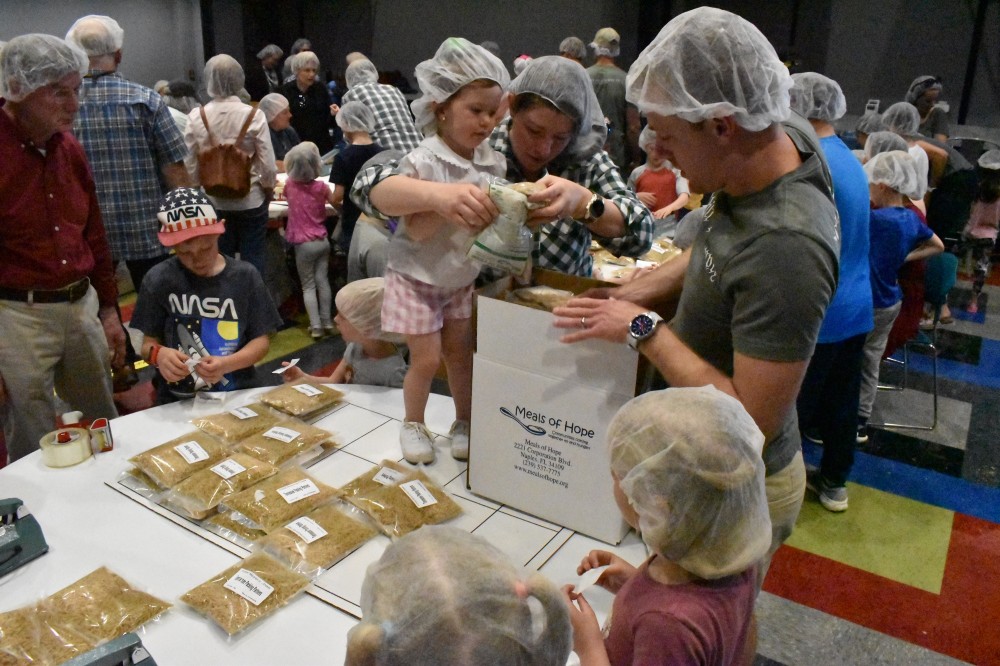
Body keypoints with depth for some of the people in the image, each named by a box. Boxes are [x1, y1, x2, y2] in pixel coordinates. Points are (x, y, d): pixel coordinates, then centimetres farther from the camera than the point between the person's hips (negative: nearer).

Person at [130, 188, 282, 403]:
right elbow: (147, 342, 6)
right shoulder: (159, 280, -1)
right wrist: (158, 354, -17)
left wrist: (226, 364, -16)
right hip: (176, 400, -2)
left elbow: (261, 340, 1)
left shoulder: (245, 276, -1)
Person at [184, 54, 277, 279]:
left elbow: (190, 166, -3)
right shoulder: (253, 115, -13)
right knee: (253, 259, 10)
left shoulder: (196, 117, -8)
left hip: (213, 201, 2)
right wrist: (268, 191, 7)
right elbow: (268, 166, -12)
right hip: (250, 200, -2)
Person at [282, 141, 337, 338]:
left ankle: (316, 326, -1)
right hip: (322, 241, 2)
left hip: (304, 244, -2)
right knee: (322, 281, 9)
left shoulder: (290, 185, -3)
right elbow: (334, 202, 12)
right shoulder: (322, 187, -5)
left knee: (308, 286, 4)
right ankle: (326, 322, 13)